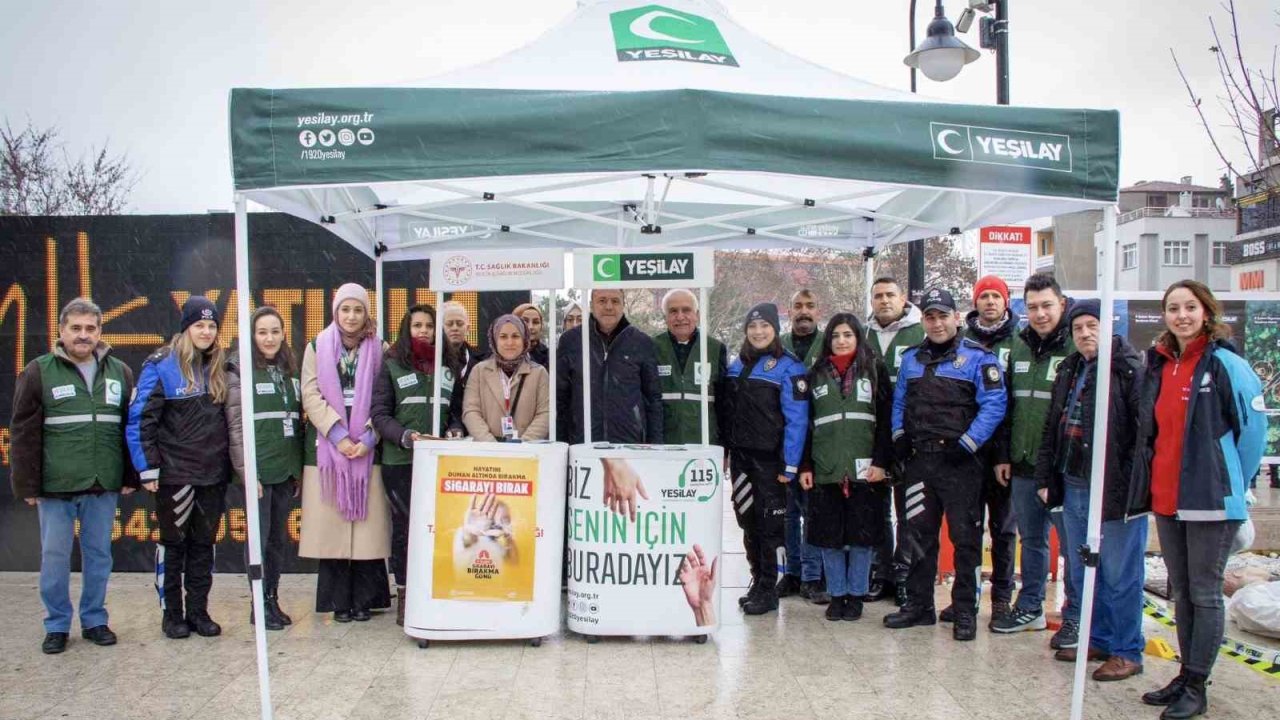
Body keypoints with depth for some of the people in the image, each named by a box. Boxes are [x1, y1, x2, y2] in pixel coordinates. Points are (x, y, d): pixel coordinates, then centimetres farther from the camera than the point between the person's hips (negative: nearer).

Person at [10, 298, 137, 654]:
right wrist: (26, 484, -5)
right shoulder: (39, 372, -2)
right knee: (54, 557, 6)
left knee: (99, 555, 11)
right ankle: (57, 625, 21)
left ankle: (94, 620, 24)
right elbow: (23, 433, -2)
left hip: (104, 486, 2)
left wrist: (131, 477, 6)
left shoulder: (120, 372, 6)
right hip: (55, 486, -2)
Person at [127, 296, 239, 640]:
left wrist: (236, 464, 6)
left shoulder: (221, 369, 7)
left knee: (204, 543, 12)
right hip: (175, 472, -4)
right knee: (173, 542, 8)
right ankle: (172, 614, 19)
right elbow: (140, 419, -9)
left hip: (214, 473, 4)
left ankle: (199, 611, 22)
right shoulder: (162, 366, -7)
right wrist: (148, 468, -11)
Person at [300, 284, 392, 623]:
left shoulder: (379, 350, 7)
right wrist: (338, 435, -11)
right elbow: (311, 396, -1)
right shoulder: (317, 347, 6)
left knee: (367, 522, -1)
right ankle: (339, 601, 10)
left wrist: (368, 437, -10)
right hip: (329, 445, 0)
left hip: (367, 446, 0)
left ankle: (364, 599, 9)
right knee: (333, 523, 0)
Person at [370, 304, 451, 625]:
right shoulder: (391, 365, 5)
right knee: (405, 527, 3)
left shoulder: (448, 366, 14)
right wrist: (407, 436, -16)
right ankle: (404, 596, 13)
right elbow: (379, 413, 0)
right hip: (400, 460, -2)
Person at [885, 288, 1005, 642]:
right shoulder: (911, 358, 13)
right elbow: (899, 402, 20)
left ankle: (965, 610, 14)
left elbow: (994, 405, -11)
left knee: (965, 537, 3)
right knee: (919, 534, 12)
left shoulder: (977, 357, -4)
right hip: (919, 461, 5)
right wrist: (899, 436, 5)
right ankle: (918, 604, 22)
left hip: (959, 463, -5)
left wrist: (966, 443, -17)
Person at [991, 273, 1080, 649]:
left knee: (1072, 544, 3)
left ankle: (1076, 617, 16)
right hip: (1023, 466, 6)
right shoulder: (1019, 347, 11)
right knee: (1031, 540, 17)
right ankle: (1030, 608, 29)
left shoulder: (1078, 348, -8)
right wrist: (1003, 454, 11)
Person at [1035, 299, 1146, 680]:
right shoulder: (1069, 371, 15)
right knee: (1082, 572, 16)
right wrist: (1045, 477, 14)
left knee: (1120, 575, 1)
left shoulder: (1129, 370, -9)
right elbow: (1052, 429, 18)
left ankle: (1128, 652, 14)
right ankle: (1098, 639, 30)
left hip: (1116, 490, -8)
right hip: (1073, 487, 8)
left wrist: (1133, 483, -21)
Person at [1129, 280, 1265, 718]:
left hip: (1210, 501, -6)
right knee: (1181, 593, 15)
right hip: (1165, 499, 6)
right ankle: (1186, 675, 28)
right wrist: (1150, 483, 12)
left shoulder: (1225, 364, -9)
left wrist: (1229, 482, 1)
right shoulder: (1158, 366, 9)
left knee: (1205, 594, 4)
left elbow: (1253, 428, -6)